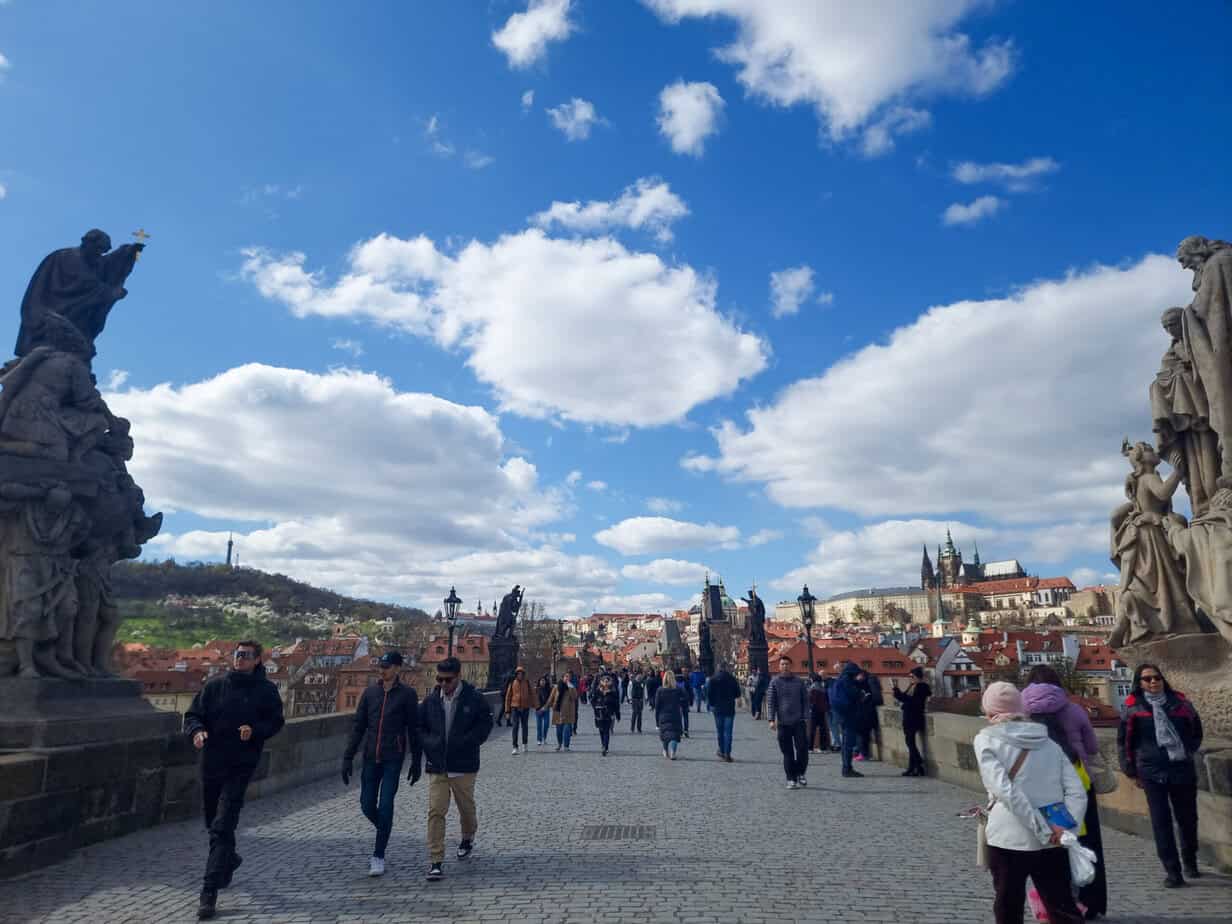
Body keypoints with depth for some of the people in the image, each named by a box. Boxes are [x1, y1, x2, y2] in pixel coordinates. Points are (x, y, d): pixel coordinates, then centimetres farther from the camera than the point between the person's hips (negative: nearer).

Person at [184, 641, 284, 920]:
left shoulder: (266, 690, -3)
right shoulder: (214, 685, 2)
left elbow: (276, 722, 0)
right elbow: (192, 715, 4)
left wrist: (255, 730, -19)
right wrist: (197, 731, -17)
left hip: (241, 766, -4)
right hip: (211, 762, 4)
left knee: (222, 827, -11)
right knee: (213, 822, 21)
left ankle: (209, 892, -5)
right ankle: (229, 860, 48)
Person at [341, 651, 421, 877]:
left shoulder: (407, 694, -4)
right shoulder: (371, 691, 5)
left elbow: (414, 730, -1)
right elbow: (358, 725, 7)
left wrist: (416, 762, 0)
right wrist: (348, 757, 2)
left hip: (393, 759, -4)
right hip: (371, 757, 4)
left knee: (385, 806, -6)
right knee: (367, 805, 7)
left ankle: (379, 856, 8)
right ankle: (384, 831, 36)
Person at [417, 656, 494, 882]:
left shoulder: (474, 698, -7)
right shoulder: (431, 701, 2)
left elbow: (485, 725, -6)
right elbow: (419, 727, 12)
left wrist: (463, 742, -14)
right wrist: (430, 744, -4)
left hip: (464, 766, -2)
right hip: (436, 767, 2)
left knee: (466, 807, 15)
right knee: (436, 812, -5)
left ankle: (468, 838, 44)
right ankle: (435, 862, 0)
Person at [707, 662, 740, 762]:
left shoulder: (713, 679, -3)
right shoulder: (732, 679, -5)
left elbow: (709, 694, -5)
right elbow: (737, 694, 2)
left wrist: (711, 704, 7)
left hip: (717, 709, 1)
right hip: (729, 709, -1)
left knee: (719, 731, 14)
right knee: (728, 732, 1)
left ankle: (722, 751, 21)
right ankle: (727, 754, -4)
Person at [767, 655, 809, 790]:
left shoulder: (799, 682, 5)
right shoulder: (775, 682, 2)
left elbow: (805, 700, 7)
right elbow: (770, 702, 0)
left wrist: (805, 717, -2)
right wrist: (771, 719, -8)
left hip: (798, 722, 0)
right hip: (782, 723, 0)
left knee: (802, 749, -2)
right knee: (787, 753, 4)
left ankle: (800, 774, 20)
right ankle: (791, 779, 13)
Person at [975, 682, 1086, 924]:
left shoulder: (986, 739, -3)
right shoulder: (1049, 742, 11)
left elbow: (1004, 790, -16)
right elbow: (1077, 793, 1)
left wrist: (1042, 829, -14)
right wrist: (1064, 830, -7)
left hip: (1008, 839, -4)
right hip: (1052, 843, 4)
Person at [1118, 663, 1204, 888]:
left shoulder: (1180, 702, 3)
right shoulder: (1132, 707, -3)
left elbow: (1196, 731, 18)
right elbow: (1124, 742, 2)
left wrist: (1188, 752, 9)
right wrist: (1132, 772, 3)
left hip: (1183, 770, 2)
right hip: (1152, 773, -2)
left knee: (1188, 818, 13)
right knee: (1161, 822, -3)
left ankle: (1190, 861, 36)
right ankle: (1173, 871, 4)